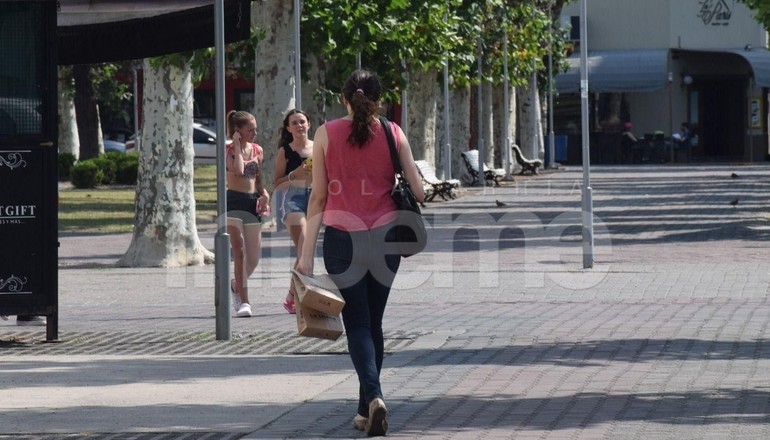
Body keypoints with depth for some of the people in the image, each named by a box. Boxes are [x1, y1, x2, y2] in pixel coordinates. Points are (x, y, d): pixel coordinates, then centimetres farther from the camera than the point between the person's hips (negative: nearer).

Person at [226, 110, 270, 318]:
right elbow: (238, 171, -23)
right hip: (233, 202, -6)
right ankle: (243, 301, -13)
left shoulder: (257, 151, 12)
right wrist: (237, 146, -14)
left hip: (253, 202, 6)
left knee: (253, 257, 7)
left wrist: (264, 194, 1)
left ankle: (236, 285, 35)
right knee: (239, 251, -14)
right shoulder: (228, 151, -5)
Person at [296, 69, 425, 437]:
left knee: (357, 324, 2)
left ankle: (374, 397, -21)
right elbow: (417, 193, -1)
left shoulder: (327, 134, -2)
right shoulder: (393, 134, 0)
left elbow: (318, 196, -3)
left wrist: (307, 253, -1)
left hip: (342, 239, -2)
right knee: (373, 323, 15)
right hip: (385, 237, 2)